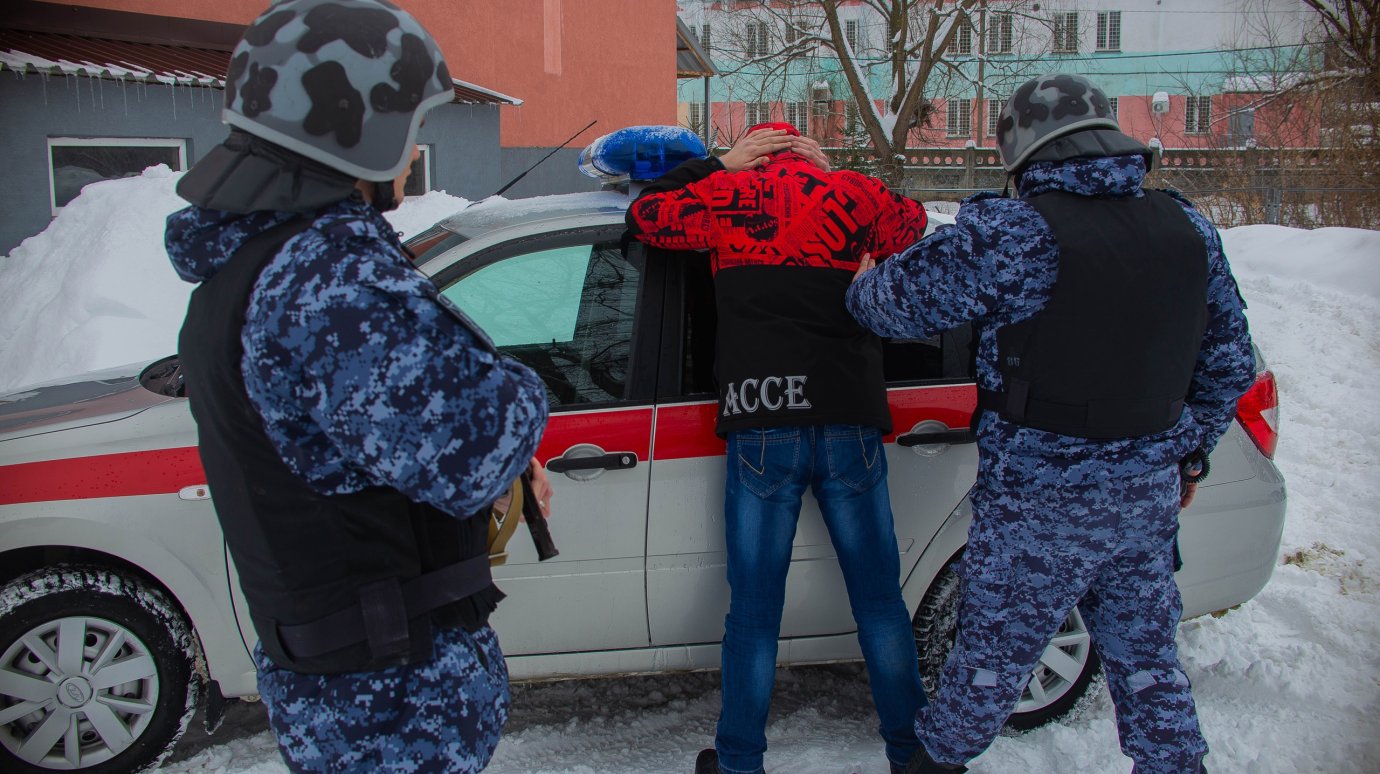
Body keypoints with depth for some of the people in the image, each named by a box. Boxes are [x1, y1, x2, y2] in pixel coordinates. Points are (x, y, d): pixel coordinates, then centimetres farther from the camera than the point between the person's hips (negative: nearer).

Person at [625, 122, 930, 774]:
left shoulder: (727, 195, 6)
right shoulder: (851, 194, 11)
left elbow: (645, 215, 21)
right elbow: (913, 223, 31)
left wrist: (717, 165, 26)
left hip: (762, 429, -1)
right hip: (850, 424, 2)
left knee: (753, 610, 7)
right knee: (880, 602, 12)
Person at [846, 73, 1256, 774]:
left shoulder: (1009, 235, -18)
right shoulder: (1191, 230, 2)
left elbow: (897, 300, -10)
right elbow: (1230, 365, 10)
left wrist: (861, 284, 13)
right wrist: (1187, 455, 23)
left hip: (1039, 502, -5)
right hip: (1150, 492, 5)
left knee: (994, 651, 13)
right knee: (1146, 654, 21)